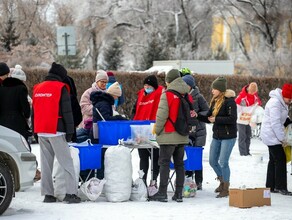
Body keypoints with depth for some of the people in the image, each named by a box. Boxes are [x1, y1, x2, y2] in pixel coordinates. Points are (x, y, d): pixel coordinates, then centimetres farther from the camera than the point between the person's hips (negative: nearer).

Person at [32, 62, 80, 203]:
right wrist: (70, 131, -5)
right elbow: (67, 112, -8)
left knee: (46, 163, 8)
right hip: (56, 131, -6)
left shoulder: (37, 88, 15)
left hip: (41, 131, 6)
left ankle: (47, 194, 6)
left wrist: (35, 131, 24)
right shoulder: (61, 88, -5)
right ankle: (71, 193, -11)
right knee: (66, 162, -4)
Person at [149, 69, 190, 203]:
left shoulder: (167, 94, -11)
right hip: (183, 136, 6)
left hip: (169, 135, -6)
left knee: (164, 163, -2)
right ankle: (179, 194, 9)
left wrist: (157, 130, -2)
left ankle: (162, 193, -5)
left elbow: (161, 115, -14)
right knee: (179, 164, 9)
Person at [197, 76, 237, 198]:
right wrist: (197, 116, -1)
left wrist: (216, 119, -21)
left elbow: (232, 118, -22)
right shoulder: (215, 101, 10)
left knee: (223, 162, -6)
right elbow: (209, 117, 14)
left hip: (228, 136, -8)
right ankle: (222, 182, 32)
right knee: (212, 161, 11)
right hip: (217, 135, 8)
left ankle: (226, 189, 6)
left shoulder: (229, 101, -14)